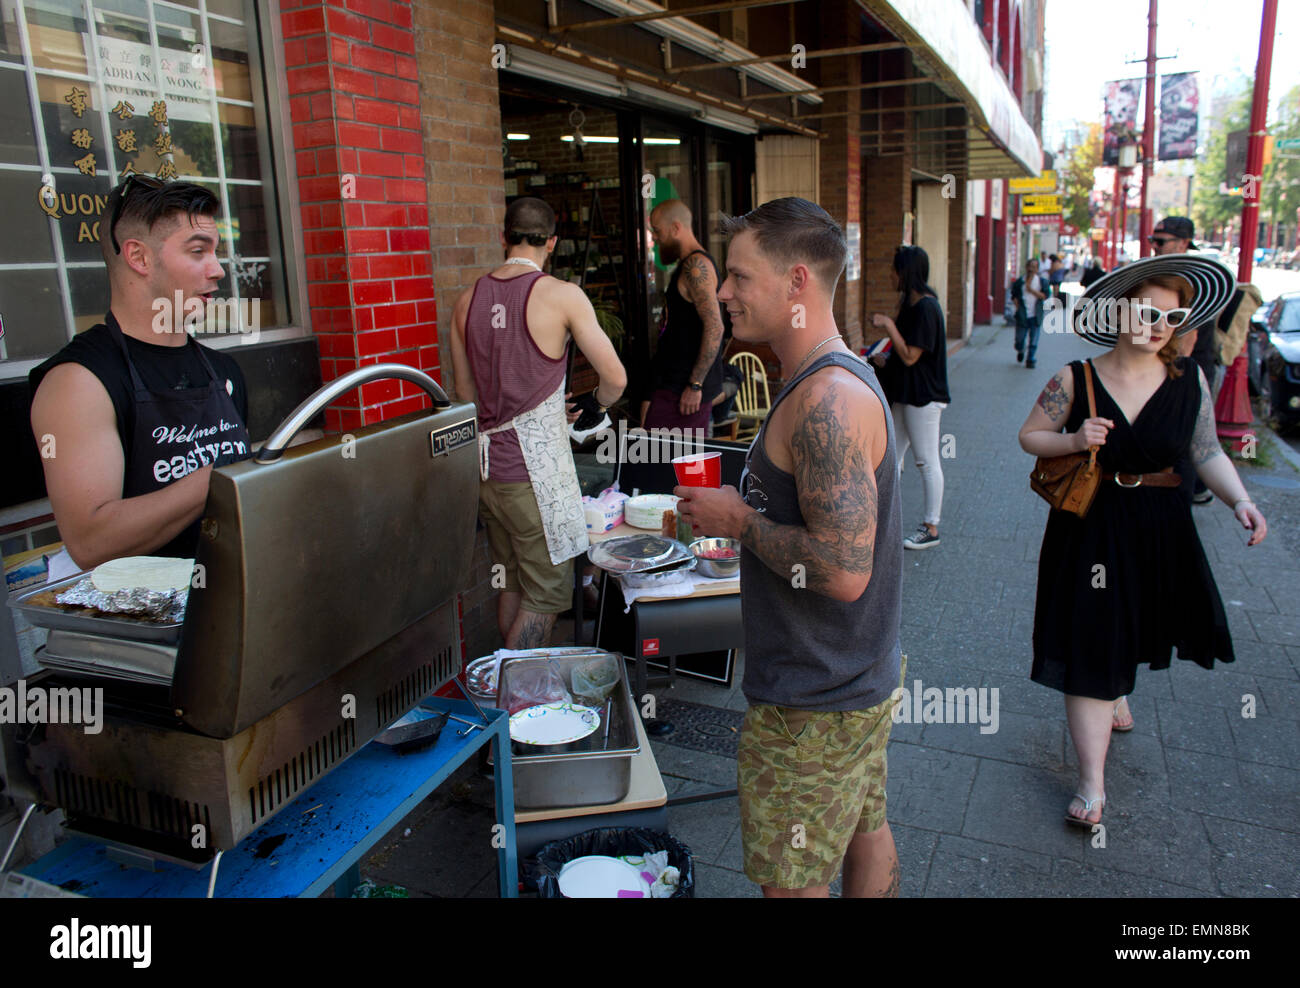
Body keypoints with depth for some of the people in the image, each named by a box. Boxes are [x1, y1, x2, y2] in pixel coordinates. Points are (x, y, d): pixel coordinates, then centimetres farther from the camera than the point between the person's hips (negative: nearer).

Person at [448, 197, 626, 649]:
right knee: (546, 592, 5)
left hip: (487, 464, 6)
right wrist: (594, 404, 12)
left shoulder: (467, 301, 6)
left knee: (511, 582, 20)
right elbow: (615, 378, -11)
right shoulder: (562, 295, -10)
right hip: (535, 471, -6)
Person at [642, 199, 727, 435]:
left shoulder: (696, 265, -15)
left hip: (683, 388, -10)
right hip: (673, 383, 10)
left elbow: (714, 327, -24)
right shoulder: (688, 265, 18)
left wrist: (695, 384, -23)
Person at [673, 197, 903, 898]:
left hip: (814, 702, -10)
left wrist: (740, 520, -20)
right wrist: (744, 510, 8)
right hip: (860, 678, 10)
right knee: (866, 833, 26)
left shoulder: (828, 400, -27)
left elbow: (843, 570, -33)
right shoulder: (839, 378, 7)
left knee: (790, 883, 8)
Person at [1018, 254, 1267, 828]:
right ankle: (1092, 784, 5)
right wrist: (1073, 441, -19)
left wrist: (1239, 501, -13)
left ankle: (1117, 690, 56)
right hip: (1090, 528, -2)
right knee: (1090, 645, -2)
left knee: (1131, 627, 21)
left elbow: (1207, 452, 2)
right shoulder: (1076, 379, -9)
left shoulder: (1189, 379, -4)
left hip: (1160, 528, 3)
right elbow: (1029, 436, -1)